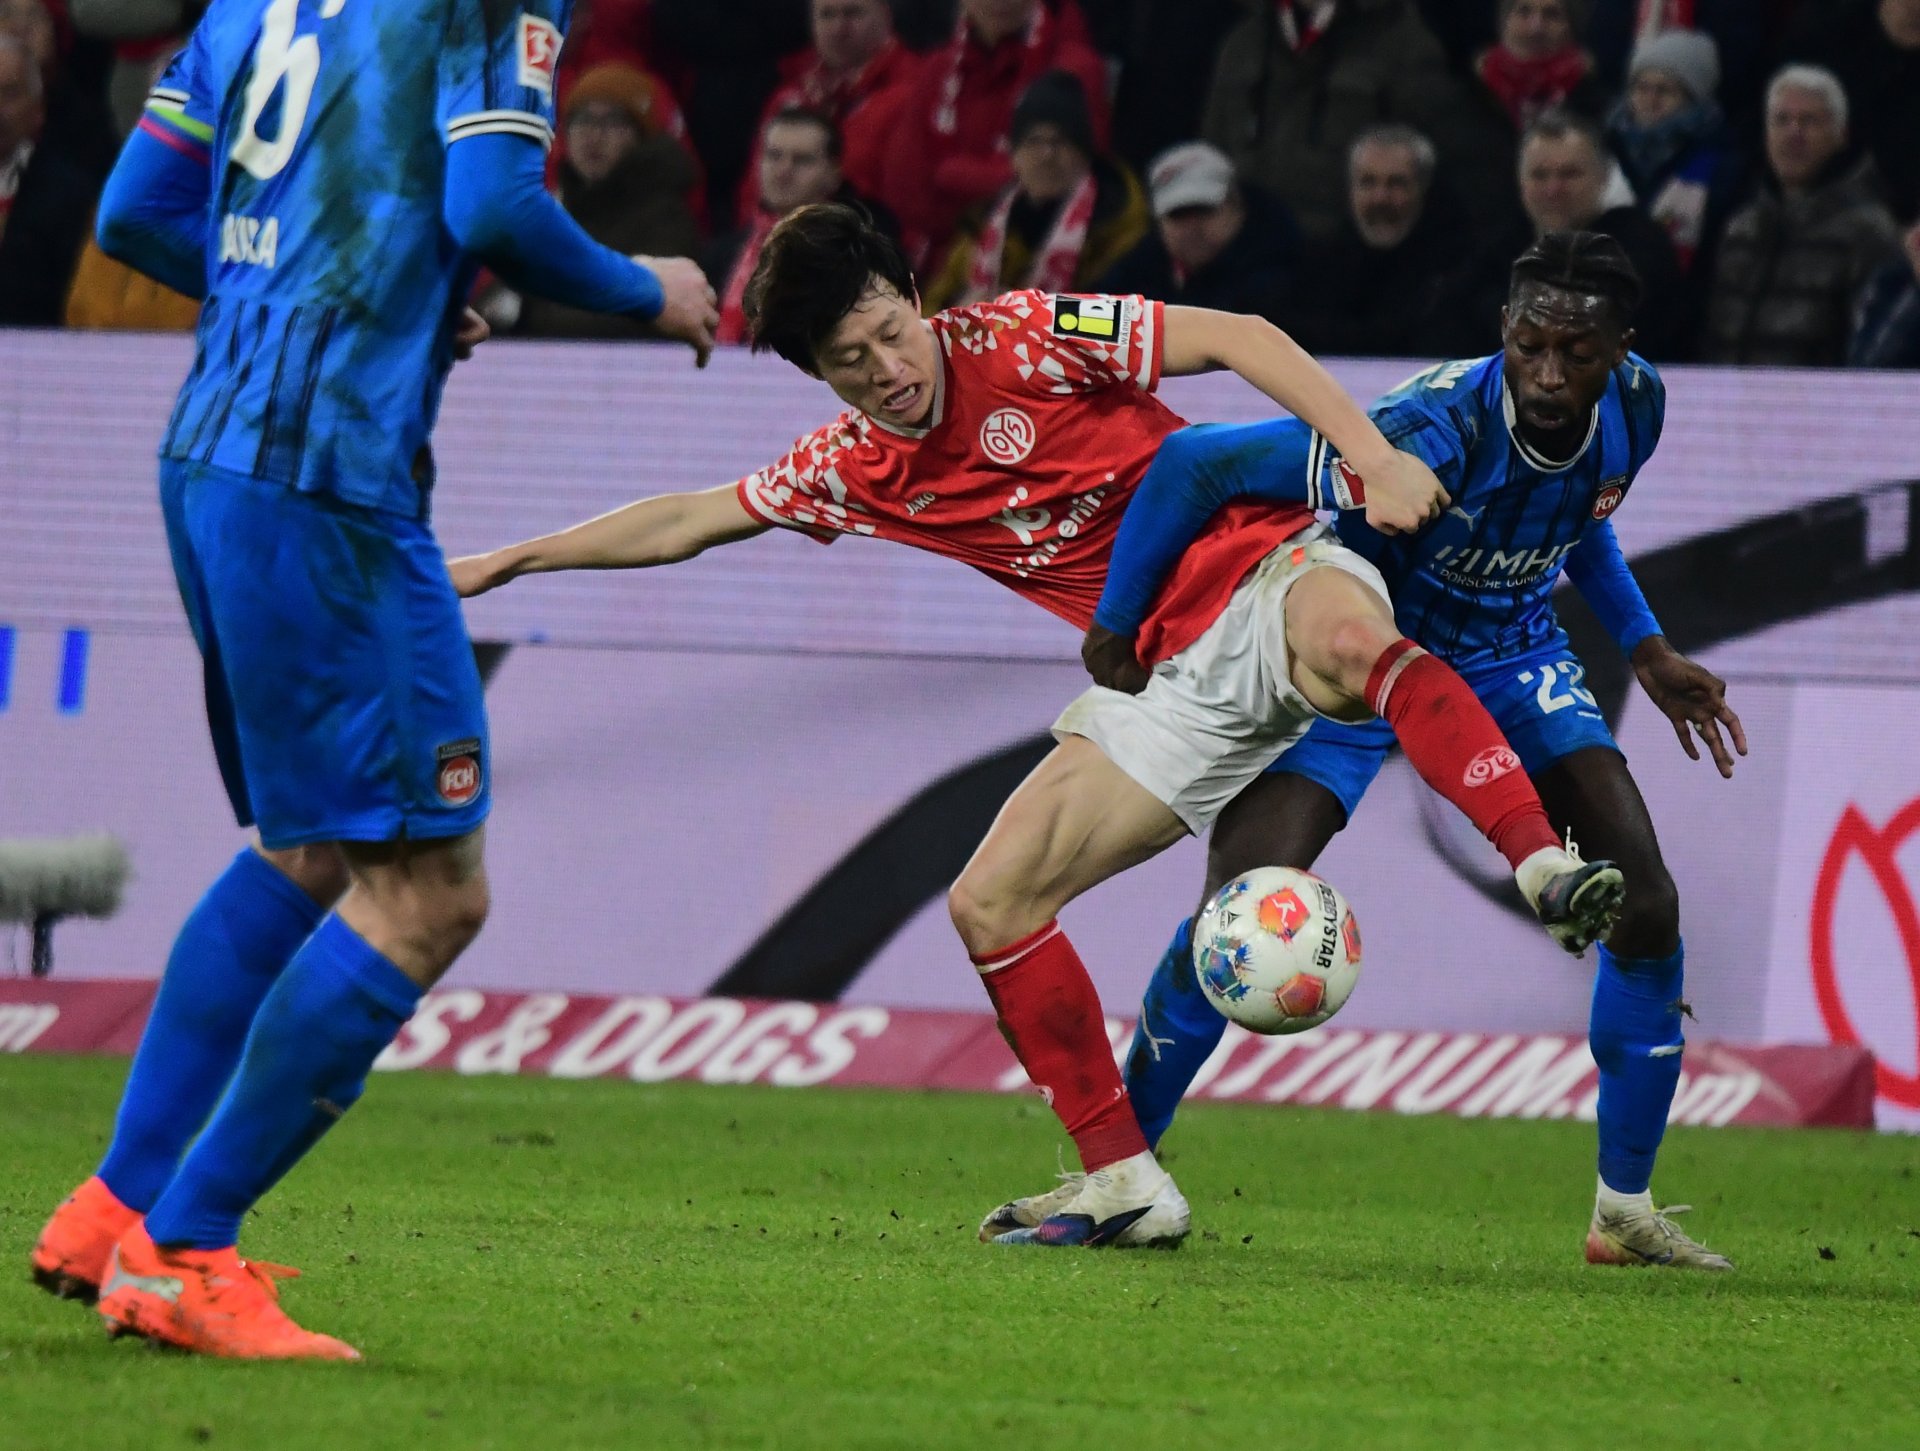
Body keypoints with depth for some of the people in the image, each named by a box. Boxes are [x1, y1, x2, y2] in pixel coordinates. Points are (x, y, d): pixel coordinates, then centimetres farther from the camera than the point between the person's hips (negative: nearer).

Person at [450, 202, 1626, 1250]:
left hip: (1267, 577, -6)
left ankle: (1547, 869, -51)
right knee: (991, 906, -3)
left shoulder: (1026, 339, -10)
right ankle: (1126, 1188, 4)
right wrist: (505, 562, 23)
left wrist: (1374, 459, -23)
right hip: (1172, 678, 6)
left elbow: (1238, 337, -12)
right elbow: (688, 522, 20)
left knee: (1345, 639, -43)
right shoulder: (857, 470, 6)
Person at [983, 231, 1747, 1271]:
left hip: (1511, 653, 5)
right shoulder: (1430, 435, -37)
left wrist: (1644, 649, 9)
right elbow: (1196, 461, -33)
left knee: (1644, 904, -8)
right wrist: (1116, 630, -25)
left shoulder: (1632, 406, -15)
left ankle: (1625, 1208, 6)